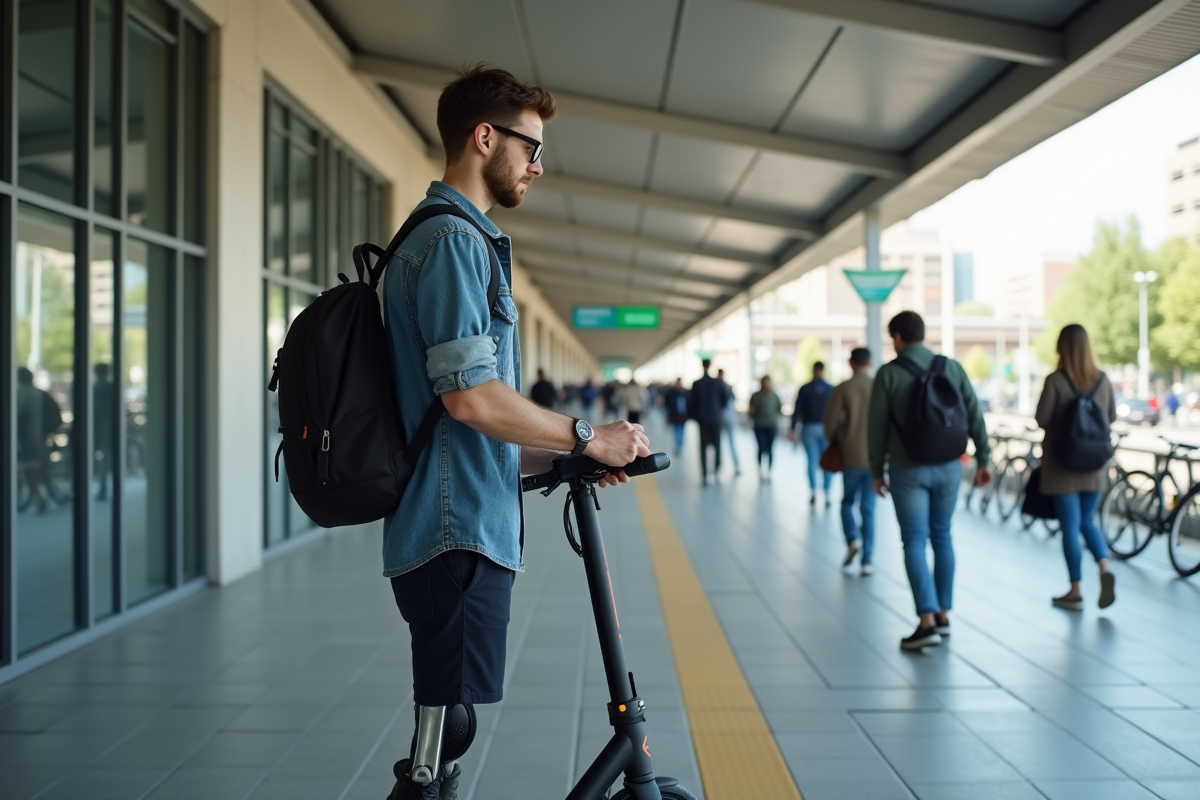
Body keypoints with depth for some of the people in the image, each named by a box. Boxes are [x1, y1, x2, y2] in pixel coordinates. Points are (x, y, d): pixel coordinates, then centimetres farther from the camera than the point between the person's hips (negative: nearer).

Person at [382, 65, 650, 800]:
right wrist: (587, 439, -10)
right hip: (459, 529, -10)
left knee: (443, 734, 17)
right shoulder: (453, 238, -12)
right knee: (441, 737, -4)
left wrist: (558, 460, 17)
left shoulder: (454, 237, 21)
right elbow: (470, 396, -22)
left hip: (458, 524, 10)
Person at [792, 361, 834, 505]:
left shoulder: (805, 389, 0)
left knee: (812, 461, 4)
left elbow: (797, 410, -2)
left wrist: (793, 428, 2)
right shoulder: (831, 389, 1)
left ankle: (813, 492, -1)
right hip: (827, 429, 0)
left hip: (809, 428, 0)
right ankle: (826, 494, -5)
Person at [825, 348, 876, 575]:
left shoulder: (842, 389, -6)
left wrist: (835, 441, 11)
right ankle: (867, 559, 4)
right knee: (868, 508, 7)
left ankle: (853, 539, -7)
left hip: (851, 456, -1)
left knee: (847, 502, 17)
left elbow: (831, 422, -9)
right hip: (875, 457, 1)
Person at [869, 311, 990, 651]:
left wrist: (877, 471, 6)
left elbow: (877, 427, -4)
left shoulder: (888, 373, -6)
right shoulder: (952, 367, 3)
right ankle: (943, 614, 20)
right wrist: (983, 460, 9)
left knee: (915, 542, -2)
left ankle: (928, 621, -11)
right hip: (948, 467, 4)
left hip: (908, 470, -3)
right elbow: (974, 416, 3)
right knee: (942, 537, 15)